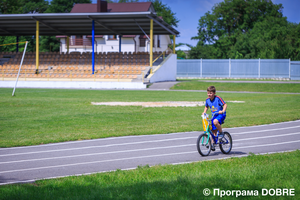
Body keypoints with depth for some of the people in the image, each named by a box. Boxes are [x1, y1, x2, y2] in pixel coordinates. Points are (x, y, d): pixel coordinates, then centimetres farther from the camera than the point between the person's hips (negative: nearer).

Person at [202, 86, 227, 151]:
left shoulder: (218, 98, -14)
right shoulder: (207, 100, 2)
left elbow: (225, 104, -12)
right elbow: (206, 107, 21)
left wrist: (222, 111, -28)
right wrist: (204, 112, 4)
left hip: (221, 115, -6)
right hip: (214, 115, 6)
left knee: (215, 122, -37)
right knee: (213, 131, 3)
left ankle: (221, 132, -15)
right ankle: (213, 144, 14)